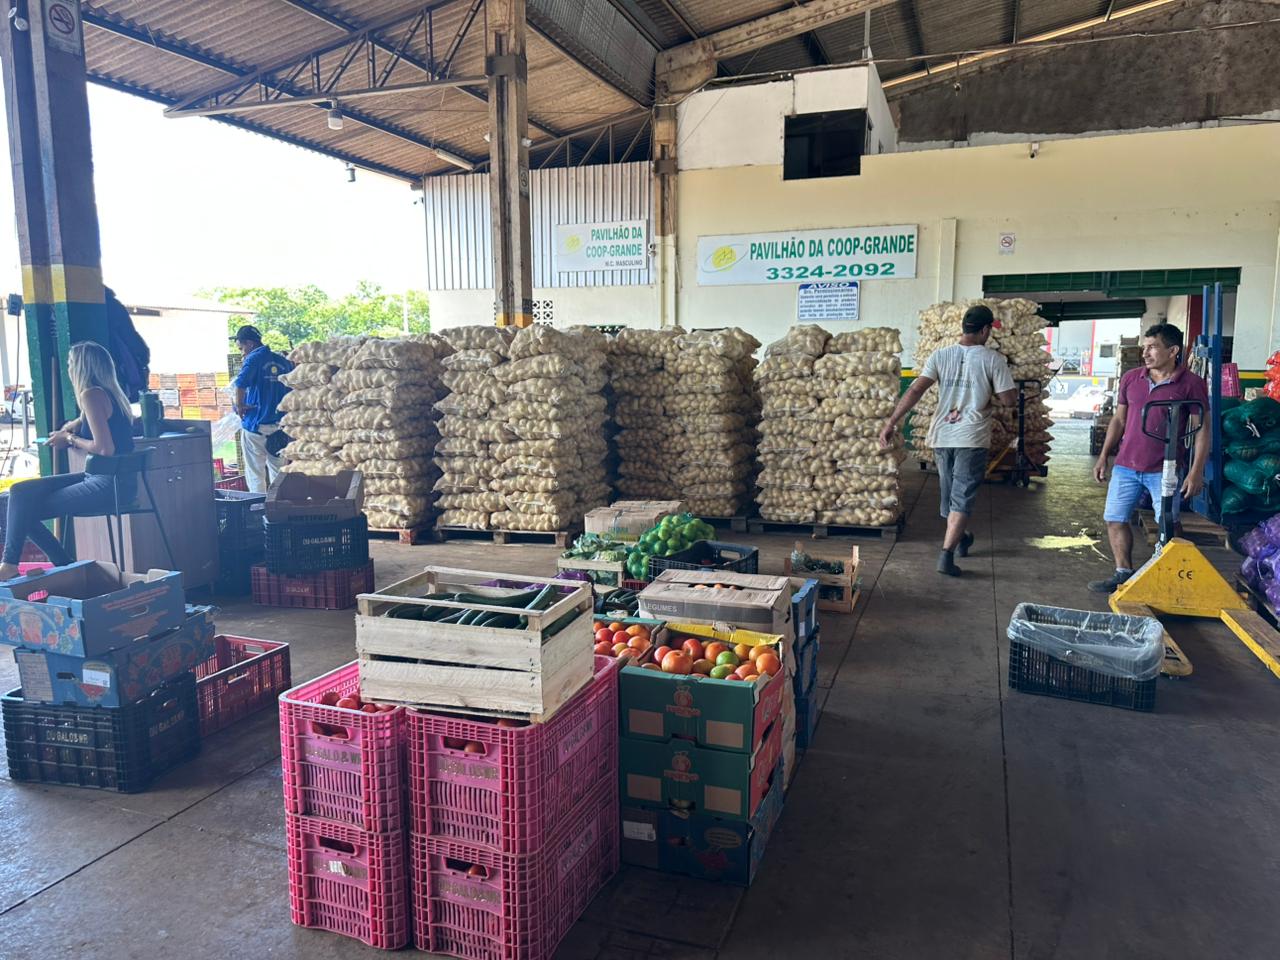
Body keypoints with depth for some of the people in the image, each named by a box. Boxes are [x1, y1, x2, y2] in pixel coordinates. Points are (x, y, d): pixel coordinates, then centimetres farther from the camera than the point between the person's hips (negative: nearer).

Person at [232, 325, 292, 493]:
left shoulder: (254, 359, -9)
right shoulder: (283, 362, 8)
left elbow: (241, 383, -27)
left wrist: (239, 405, -13)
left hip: (255, 424, -5)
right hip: (280, 425, 5)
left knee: (255, 473, 4)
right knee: (278, 472, 12)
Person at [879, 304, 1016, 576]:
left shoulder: (939, 355, 0)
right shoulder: (992, 359, -7)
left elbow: (915, 391, -9)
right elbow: (1008, 399, -7)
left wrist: (891, 423, -12)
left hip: (942, 436, 4)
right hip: (972, 439, -4)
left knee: (950, 494, 21)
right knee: (962, 498, -1)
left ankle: (960, 538, 42)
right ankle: (946, 554, -10)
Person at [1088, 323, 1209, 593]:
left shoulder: (1191, 384, -7)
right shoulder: (1130, 379, 5)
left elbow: (1202, 430, -7)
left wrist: (1196, 472, -13)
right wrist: (1104, 456, 11)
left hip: (1165, 469, -4)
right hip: (1126, 465, 5)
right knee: (1115, 519, 7)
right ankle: (1123, 573, 21)